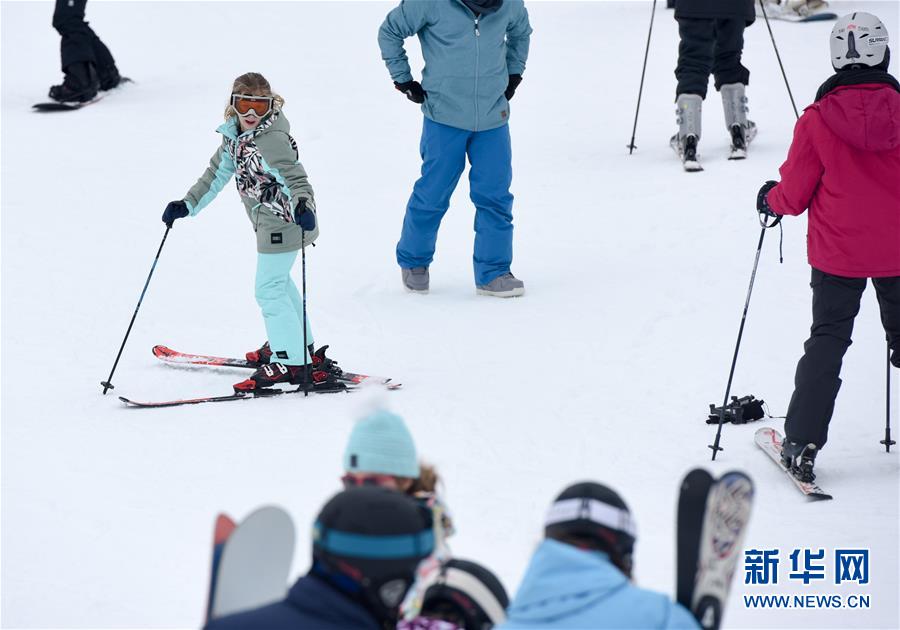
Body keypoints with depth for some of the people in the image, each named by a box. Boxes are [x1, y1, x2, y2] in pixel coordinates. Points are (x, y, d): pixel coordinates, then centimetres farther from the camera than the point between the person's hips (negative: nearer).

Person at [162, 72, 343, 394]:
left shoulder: (271, 140, -24)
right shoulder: (235, 136, 3)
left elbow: (294, 176, -33)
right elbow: (217, 174, 15)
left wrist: (302, 205, -52)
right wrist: (187, 205, 14)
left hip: (282, 225, -10)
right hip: (270, 223, 10)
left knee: (269, 289, -7)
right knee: (278, 281, 25)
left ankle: (292, 362, -1)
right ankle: (297, 345, 43)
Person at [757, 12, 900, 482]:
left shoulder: (816, 121, -14)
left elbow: (794, 195, -6)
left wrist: (769, 199, 16)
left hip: (837, 253, -1)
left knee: (827, 341, 9)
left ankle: (802, 445, 4)